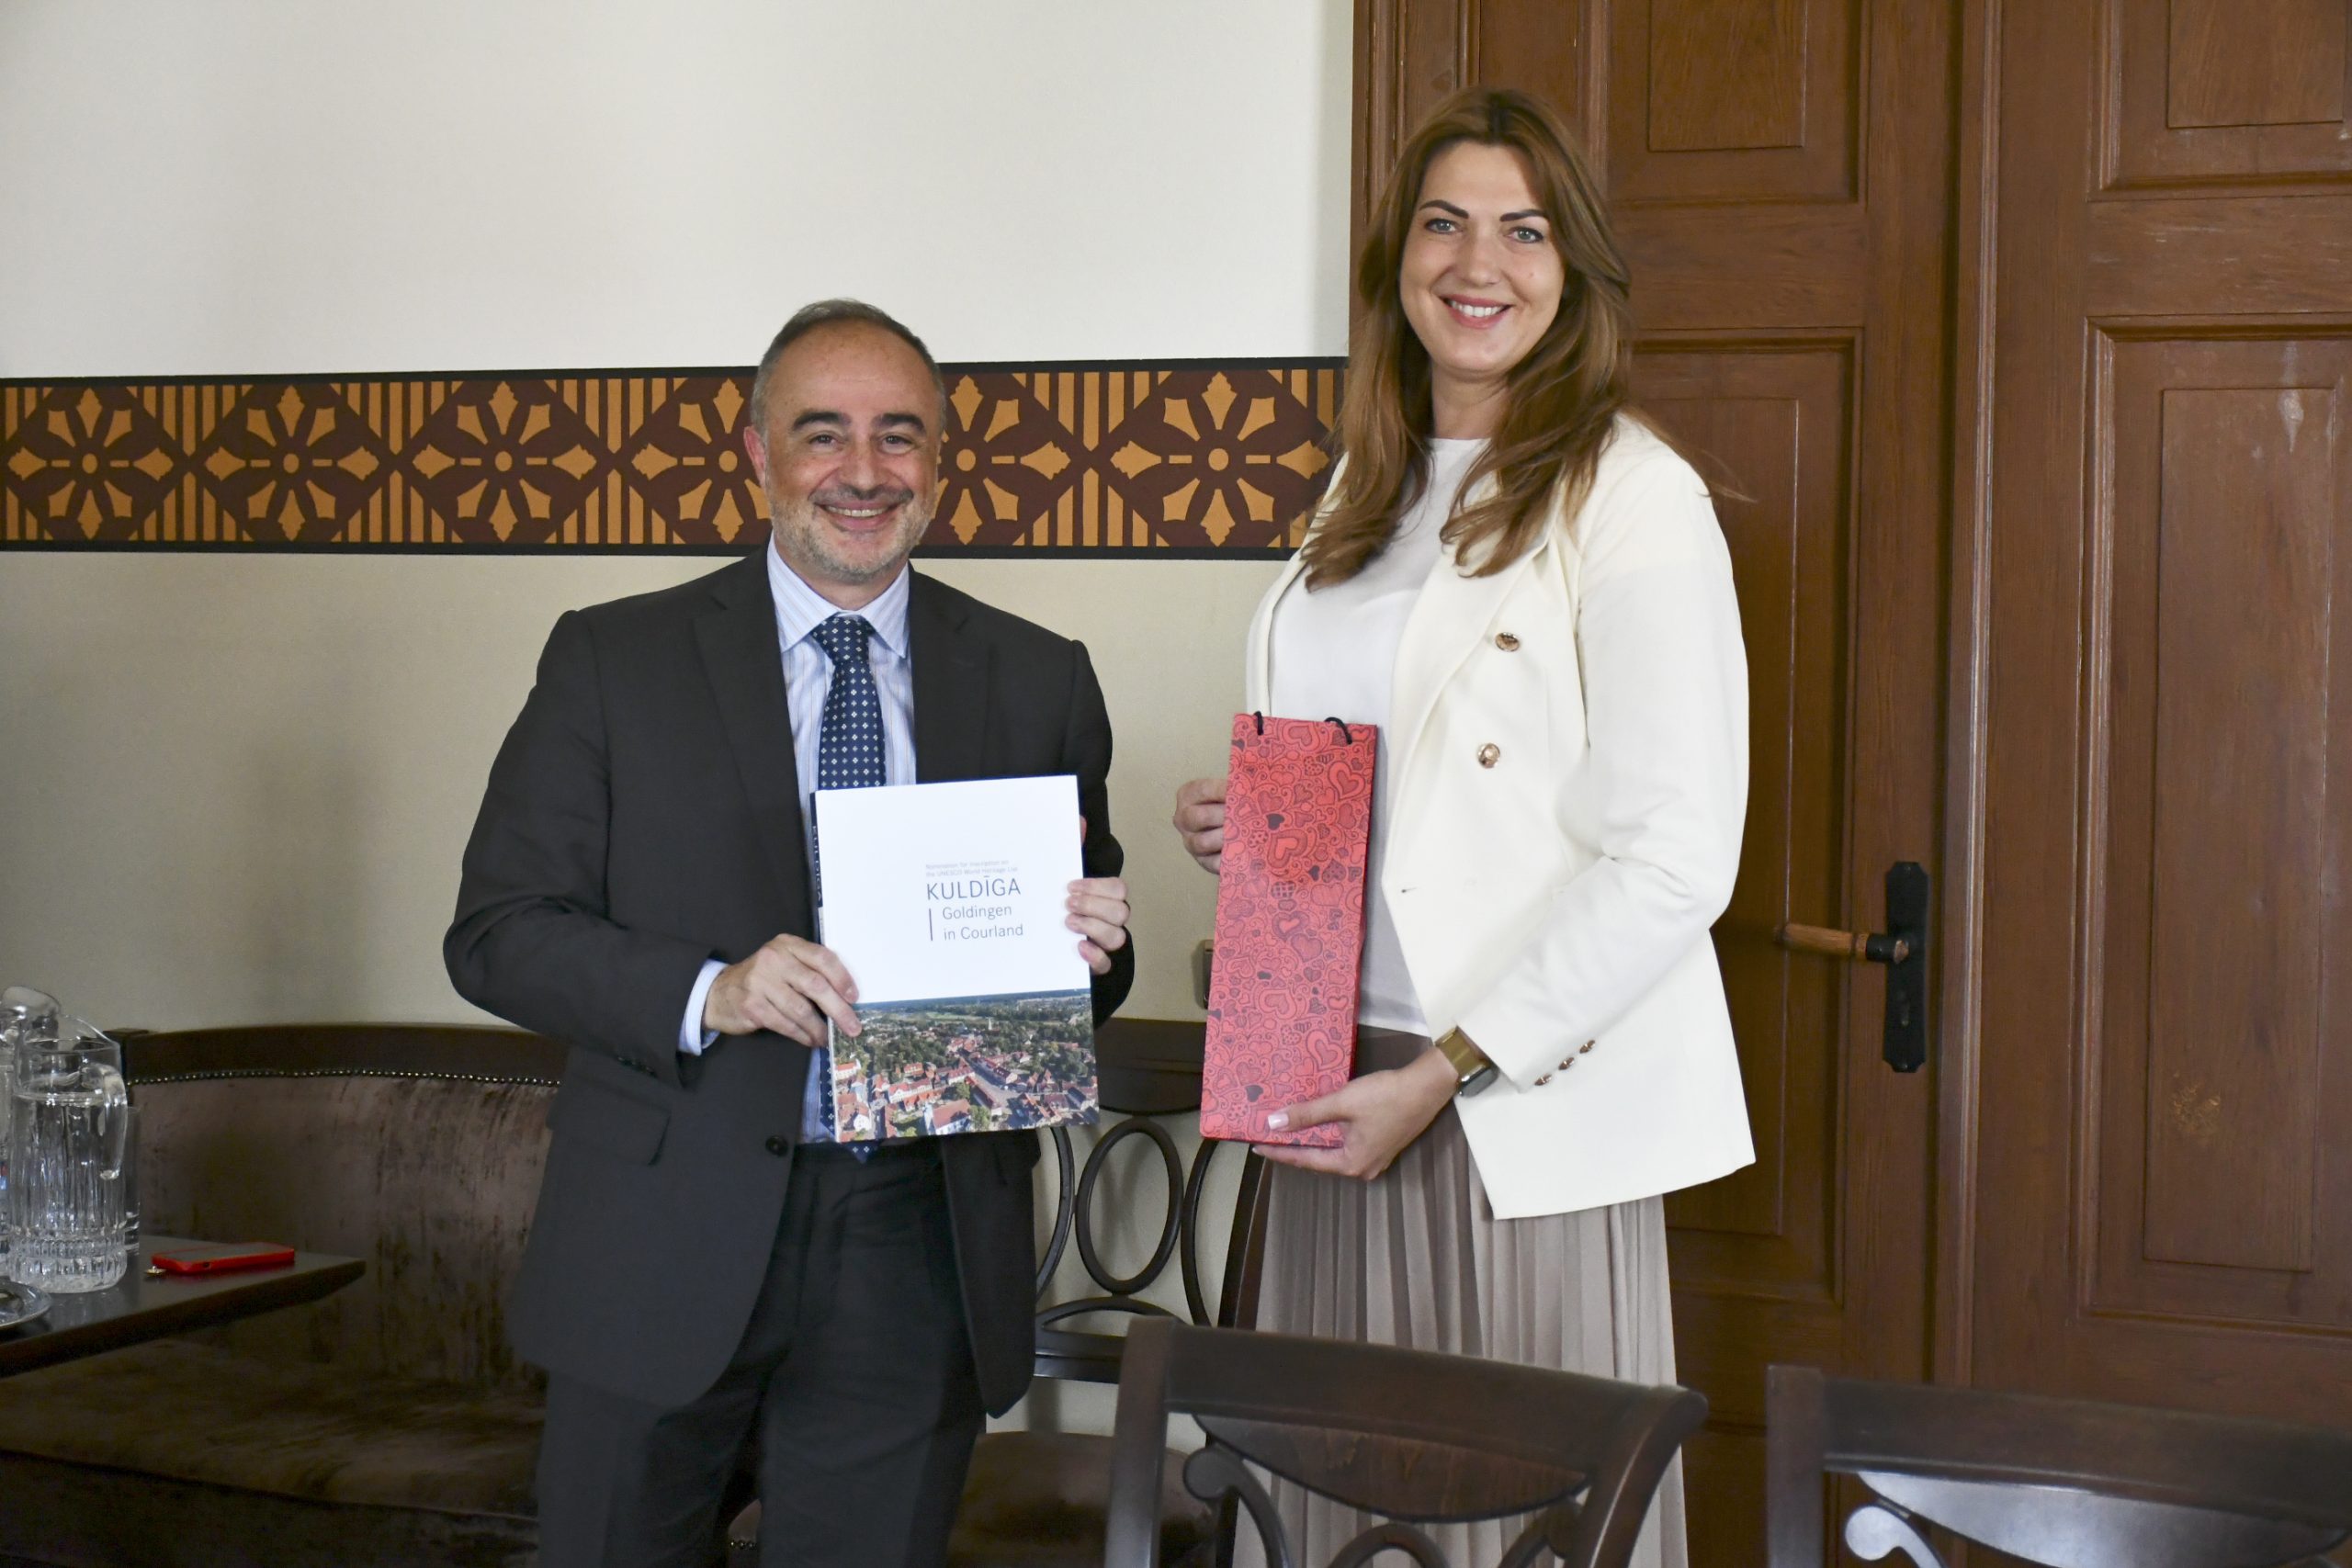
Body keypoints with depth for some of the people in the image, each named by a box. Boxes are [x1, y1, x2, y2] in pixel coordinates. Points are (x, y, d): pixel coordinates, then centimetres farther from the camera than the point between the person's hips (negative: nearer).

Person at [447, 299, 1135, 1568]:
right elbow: (497, 930, -3)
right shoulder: (611, 660, 1)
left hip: (921, 1259, 2)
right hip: (664, 1247, -1)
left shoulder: (1038, 681, 7)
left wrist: (1088, 949, -13)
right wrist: (706, 993, -19)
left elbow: (1082, 979, 12)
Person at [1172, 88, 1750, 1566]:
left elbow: (1674, 859, -14)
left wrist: (1439, 1077, -16)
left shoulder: (1633, 496, -8)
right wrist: (1239, 822, 3)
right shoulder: (1372, 489, 14)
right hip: (1340, 1082, 6)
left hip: (1528, 1110, -6)